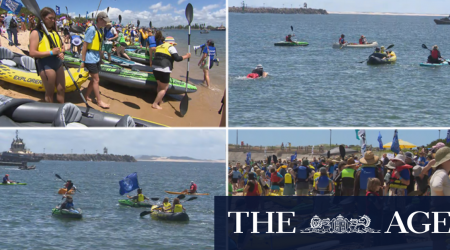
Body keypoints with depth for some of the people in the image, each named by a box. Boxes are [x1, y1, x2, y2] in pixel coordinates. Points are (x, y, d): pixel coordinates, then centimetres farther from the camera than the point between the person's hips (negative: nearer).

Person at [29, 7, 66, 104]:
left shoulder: (54, 32, 13)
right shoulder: (36, 33, -10)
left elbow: (61, 45, 24)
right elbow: (32, 53, -18)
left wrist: (61, 52, -1)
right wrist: (51, 52, -22)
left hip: (58, 63, 7)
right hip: (45, 65, -7)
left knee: (61, 89, 11)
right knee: (50, 92, 3)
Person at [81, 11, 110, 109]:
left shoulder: (100, 30, 9)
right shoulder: (92, 29, -17)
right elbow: (85, 45, -17)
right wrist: (83, 61, -17)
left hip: (96, 58, 9)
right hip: (90, 59, -9)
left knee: (94, 79, 15)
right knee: (96, 80, -4)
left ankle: (86, 96, 27)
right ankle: (99, 101, 2)